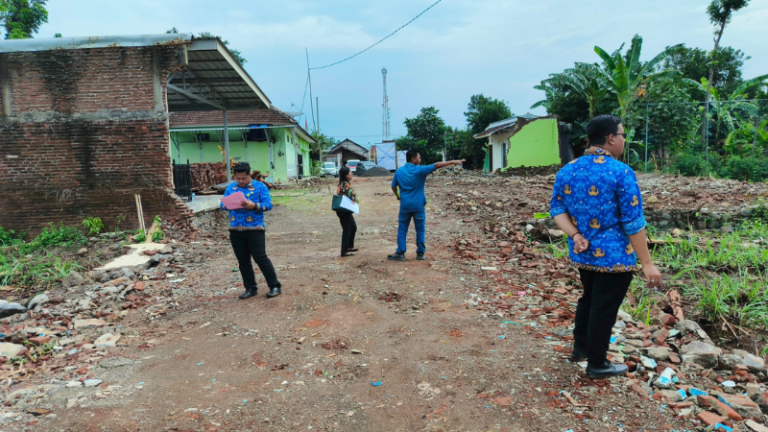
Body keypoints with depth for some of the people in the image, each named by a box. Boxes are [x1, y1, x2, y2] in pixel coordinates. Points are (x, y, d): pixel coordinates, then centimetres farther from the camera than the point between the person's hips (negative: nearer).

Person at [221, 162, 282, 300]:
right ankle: (250, 288, 21)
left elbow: (268, 204, -9)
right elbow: (222, 204, 7)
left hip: (255, 229, -5)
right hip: (235, 230, 5)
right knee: (243, 261, 10)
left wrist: (254, 205, -25)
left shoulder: (260, 186, -3)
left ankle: (274, 286, 6)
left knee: (261, 258, -5)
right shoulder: (230, 188, 11)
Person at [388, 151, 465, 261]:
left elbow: (393, 187, 10)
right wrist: (452, 162, -13)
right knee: (420, 230, 9)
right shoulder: (419, 170, -10)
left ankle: (400, 253, 7)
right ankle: (420, 253, 15)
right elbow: (436, 165, -14)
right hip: (418, 205, -2)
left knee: (402, 229, 9)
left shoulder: (399, 171, 2)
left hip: (405, 205, 3)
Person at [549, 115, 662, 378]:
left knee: (589, 298, 26)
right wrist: (647, 263, -12)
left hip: (581, 254, 6)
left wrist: (574, 235, -8)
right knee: (604, 309, 8)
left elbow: (556, 208, 3)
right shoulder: (621, 172, -18)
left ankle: (580, 347, 39)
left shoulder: (567, 171, 1)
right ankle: (596, 364, 23)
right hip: (614, 256, -6)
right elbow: (633, 223, -18)